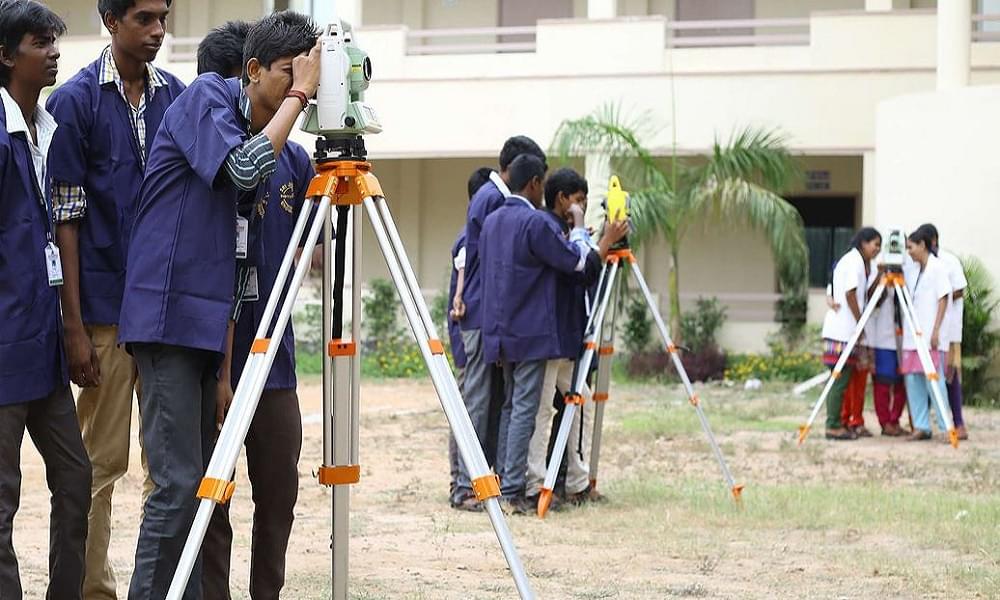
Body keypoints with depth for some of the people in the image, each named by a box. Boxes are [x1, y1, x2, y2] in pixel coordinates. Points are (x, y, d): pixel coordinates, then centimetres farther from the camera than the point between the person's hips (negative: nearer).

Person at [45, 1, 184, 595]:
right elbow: (67, 216, -6)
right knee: (101, 462, -1)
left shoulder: (178, 96, 9)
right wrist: (74, 325, -10)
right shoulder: (75, 100, -4)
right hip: (107, 307, -4)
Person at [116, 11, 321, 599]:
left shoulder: (271, 136, 16)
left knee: (202, 483, 8)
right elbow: (244, 169, -24)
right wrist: (299, 95, -15)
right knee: (178, 483, -12)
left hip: (210, 321, 8)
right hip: (171, 313, -8)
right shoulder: (206, 97, -6)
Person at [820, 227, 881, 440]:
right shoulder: (855, 261, -10)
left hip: (839, 328, 10)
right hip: (844, 329, -10)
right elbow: (850, 293, -17)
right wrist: (860, 322, -11)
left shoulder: (851, 259, 20)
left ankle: (836, 424, 12)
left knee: (840, 380, 10)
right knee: (841, 379, -8)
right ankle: (834, 426, -7)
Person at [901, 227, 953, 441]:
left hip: (930, 336, -7)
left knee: (933, 379, -9)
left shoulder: (938, 268, -5)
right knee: (912, 380, 3)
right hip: (912, 335, 7)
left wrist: (936, 330, -15)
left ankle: (947, 427, -4)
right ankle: (921, 427, 7)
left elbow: (943, 299, -9)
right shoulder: (912, 271, 16)